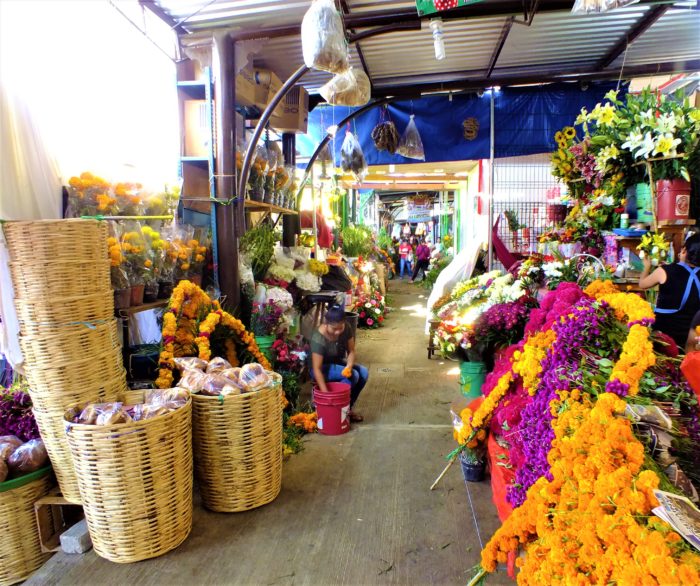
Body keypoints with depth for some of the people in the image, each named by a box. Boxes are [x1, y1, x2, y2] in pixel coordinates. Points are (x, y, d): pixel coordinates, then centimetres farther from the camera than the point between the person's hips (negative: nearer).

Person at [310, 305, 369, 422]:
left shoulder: (346, 328, -16)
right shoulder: (319, 339, -31)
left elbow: (351, 351, -8)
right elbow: (316, 369, -31)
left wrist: (349, 366, -29)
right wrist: (326, 394, -37)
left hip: (338, 364, 6)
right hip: (323, 369, -6)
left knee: (363, 373, -17)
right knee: (353, 376, -27)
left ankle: (347, 408, -2)